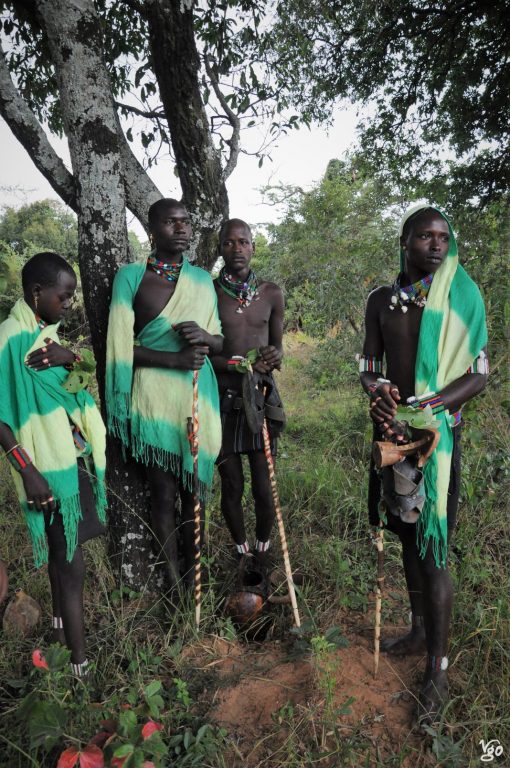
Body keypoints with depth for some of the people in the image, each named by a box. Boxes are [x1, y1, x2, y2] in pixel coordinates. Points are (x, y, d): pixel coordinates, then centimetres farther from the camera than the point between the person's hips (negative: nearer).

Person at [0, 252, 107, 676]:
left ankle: (62, 626, 41)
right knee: (71, 561, 0)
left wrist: (70, 359, -10)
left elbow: (81, 385, 11)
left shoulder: (50, 333, 8)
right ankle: (79, 661, 14)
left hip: (76, 457, 8)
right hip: (49, 466, -8)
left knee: (65, 551, 21)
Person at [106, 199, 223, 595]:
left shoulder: (202, 279, 10)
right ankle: (174, 581, 21)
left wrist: (205, 337, -10)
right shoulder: (131, 276, -2)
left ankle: (193, 572, 29)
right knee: (164, 493, 4)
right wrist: (176, 359, -17)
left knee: (194, 487, 11)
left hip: (199, 396, 4)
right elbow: (122, 346, -6)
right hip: (155, 397, -3)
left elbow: (220, 341, 13)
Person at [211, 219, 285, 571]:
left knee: (263, 487, 2)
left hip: (261, 397, 1)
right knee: (232, 487, 7)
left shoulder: (272, 293, 4)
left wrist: (274, 356, -11)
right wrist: (239, 364, -18)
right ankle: (242, 552, 30)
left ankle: (263, 551, 29)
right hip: (224, 398, -1)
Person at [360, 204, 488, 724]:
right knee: (407, 535, 16)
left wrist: (429, 407, -23)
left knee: (432, 549, -2)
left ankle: (437, 667, 14)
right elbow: (368, 368, 6)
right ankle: (420, 631, 36)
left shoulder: (460, 297, -5)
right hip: (393, 428, 4)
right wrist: (377, 390, -18)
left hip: (438, 432, -4)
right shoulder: (381, 300, 6)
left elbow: (479, 375, -8)